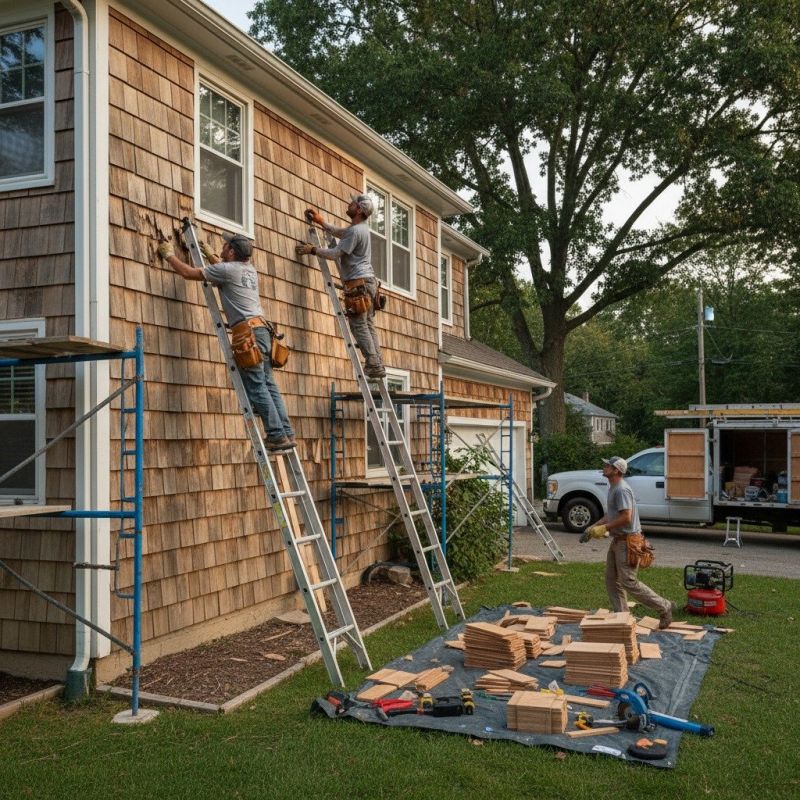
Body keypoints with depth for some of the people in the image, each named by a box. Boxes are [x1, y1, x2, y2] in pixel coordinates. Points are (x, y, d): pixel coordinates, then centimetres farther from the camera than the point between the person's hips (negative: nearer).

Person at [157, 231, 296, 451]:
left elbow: (188, 273, 3)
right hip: (263, 329, 8)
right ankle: (287, 433, 4)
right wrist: (209, 255, 50)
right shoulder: (250, 270, 20)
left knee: (256, 388, -8)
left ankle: (277, 435, -11)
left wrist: (169, 255, 17)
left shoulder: (227, 270, -3)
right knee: (268, 385, 8)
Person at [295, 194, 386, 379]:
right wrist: (320, 222, 33)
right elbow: (339, 232, 35)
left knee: (359, 326, -8)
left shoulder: (355, 231, -14)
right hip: (368, 281, 10)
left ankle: (373, 365, -10)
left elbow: (335, 253, -15)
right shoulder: (360, 228, 17)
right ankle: (378, 366, 8)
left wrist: (312, 250, -6)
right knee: (368, 325, 9)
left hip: (358, 283, -10)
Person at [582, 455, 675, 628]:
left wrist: (604, 528, -19)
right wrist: (592, 527, 14)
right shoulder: (613, 488, 14)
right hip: (617, 540, 11)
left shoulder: (622, 489, -19)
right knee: (612, 580, 12)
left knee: (629, 583, -7)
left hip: (627, 541, -11)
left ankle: (664, 607, 5)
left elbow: (626, 517, -26)